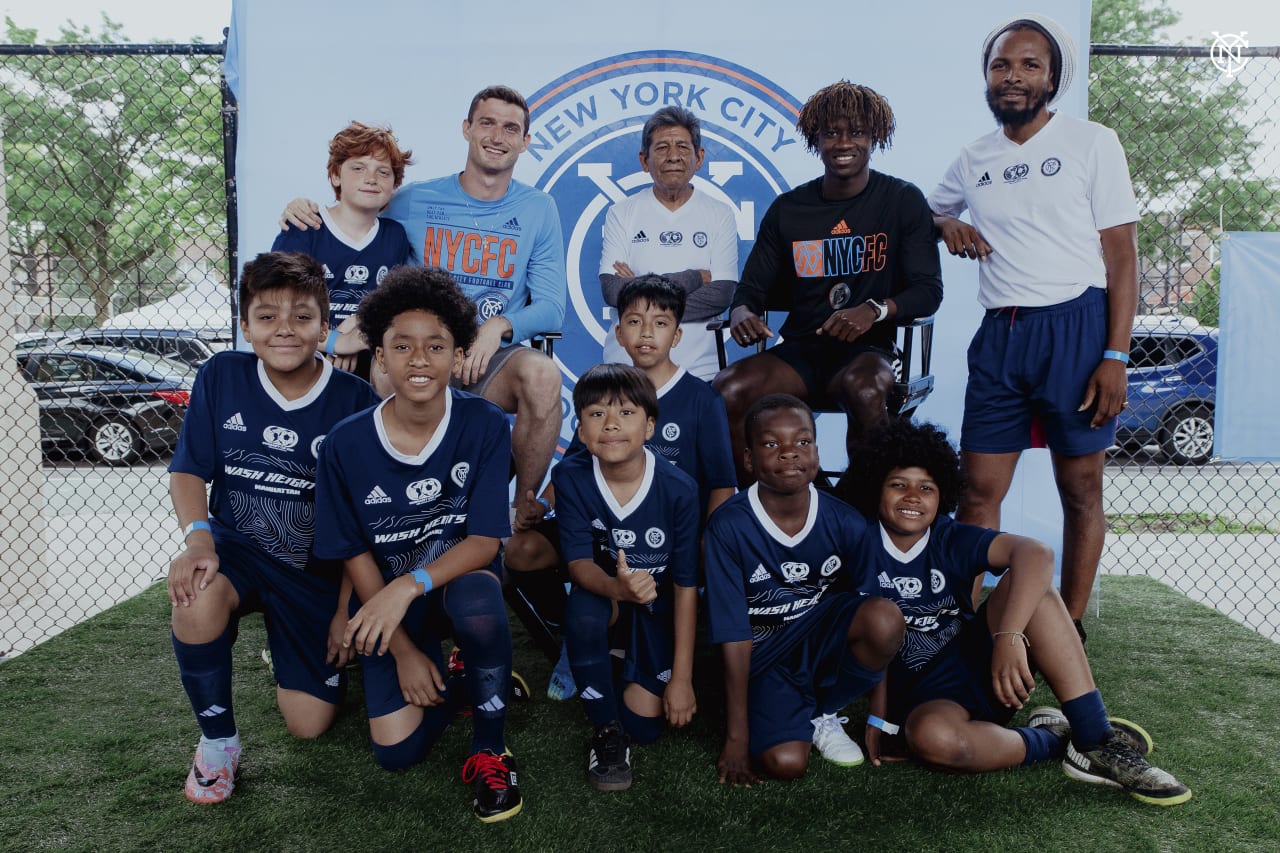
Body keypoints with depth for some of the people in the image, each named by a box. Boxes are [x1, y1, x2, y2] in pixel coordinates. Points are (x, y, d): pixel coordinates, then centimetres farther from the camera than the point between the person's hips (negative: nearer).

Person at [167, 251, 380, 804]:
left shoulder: (354, 400, -14)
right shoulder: (221, 376, -8)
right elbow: (188, 471, -3)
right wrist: (197, 537, -23)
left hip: (317, 570, 0)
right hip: (237, 547, 1)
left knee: (309, 724, 1)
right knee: (197, 596, -37)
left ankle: (288, 648, 37)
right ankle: (218, 739, -9)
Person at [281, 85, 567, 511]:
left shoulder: (538, 209, 8)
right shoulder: (414, 201, 7)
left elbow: (551, 307, 3)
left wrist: (501, 326, -17)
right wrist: (306, 212, -4)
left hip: (492, 362, 1)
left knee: (542, 373, -34)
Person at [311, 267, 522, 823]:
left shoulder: (484, 426, -16)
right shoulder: (346, 444, -12)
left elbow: (485, 541, -18)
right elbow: (356, 554, -5)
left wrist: (411, 584, -35)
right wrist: (404, 651, -7)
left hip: (461, 579, -1)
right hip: (386, 599, 2)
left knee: (478, 602, -39)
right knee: (395, 751, -12)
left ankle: (489, 748, -12)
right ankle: (440, 675, 22)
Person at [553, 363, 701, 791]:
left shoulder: (678, 488, -21)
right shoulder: (570, 477, -18)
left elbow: (687, 585, -15)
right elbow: (578, 563, -20)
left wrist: (682, 677, -13)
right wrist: (617, 587, -45)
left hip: (658, 612, 0)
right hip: (604, 596, 0)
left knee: (645, 726, -9)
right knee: (583, 607, -36)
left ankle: (631, 681, 28)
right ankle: (605, 729, -12)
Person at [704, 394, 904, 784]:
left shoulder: (846, 524, -13)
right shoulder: (729, 526, -19)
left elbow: (875, 626, -4)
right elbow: (734, 636, -15)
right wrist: (737, 737, -11)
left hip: (823, 641, 3)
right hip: (763, 658, -2)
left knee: (886, 617, -29)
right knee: (786, 763, -25)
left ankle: (823, 714, -1)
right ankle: (797, 718, 14)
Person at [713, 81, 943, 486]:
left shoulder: (903, 201, 4)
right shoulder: (788, 209, 11)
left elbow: (928, 290, -3)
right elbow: (752, 287, 11)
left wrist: (875, 310, -24)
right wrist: (741, 312, -14)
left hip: (868, 350, -2)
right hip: (799, 350, 3)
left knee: (865, 387, -38)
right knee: (726, 389, -26)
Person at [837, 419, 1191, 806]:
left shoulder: (951, 539, -4)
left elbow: (1036, 553, -23)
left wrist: (1010, 637, -38)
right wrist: (879, 716, -10)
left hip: (979, 660, 3)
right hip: (925, 696, -2)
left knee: (1025, 583, -22)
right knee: (932, 737, -40)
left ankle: (1096, 742, -22)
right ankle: (1053, 740, -12)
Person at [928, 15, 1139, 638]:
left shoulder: (1092, 143, 2)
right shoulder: (974, 159, 14)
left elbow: (1122, 258, -1)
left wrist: (1115, 356, -10)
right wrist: (947, 224, 7)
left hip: (1076, 328, -3)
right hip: (1000, 334, 4)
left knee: (1080, 488, 3)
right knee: (977, 490, 0)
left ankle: (1069, 629, 13)